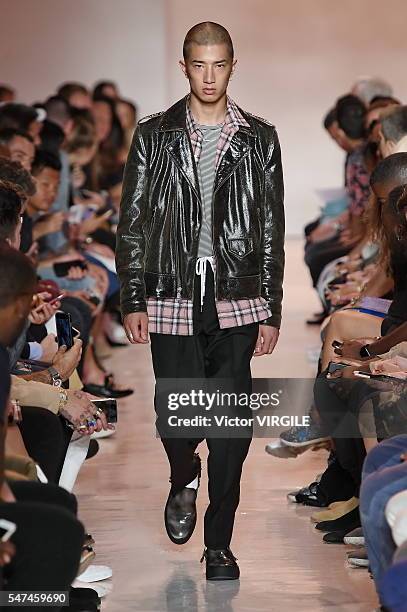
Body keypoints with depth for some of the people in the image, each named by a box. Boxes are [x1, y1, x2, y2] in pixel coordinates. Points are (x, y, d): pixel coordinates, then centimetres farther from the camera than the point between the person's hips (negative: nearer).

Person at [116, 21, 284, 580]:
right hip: (173, 301, 0)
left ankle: (219, 543, 13)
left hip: (239, 302, 0)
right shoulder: (154, 136, 4)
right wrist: (133, 302, -1)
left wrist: (271, 312, 3)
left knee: (232, 428, 1)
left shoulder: (260, 140, 6)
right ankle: (184, 480, 35)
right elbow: (132, 224, 5)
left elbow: (272, 231, 7)